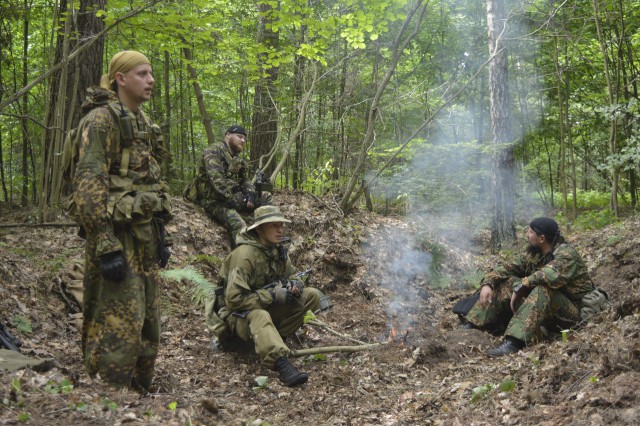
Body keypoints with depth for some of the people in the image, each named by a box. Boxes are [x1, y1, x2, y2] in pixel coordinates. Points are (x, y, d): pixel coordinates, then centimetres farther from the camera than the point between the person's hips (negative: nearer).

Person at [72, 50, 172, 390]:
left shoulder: (142, 123, 18)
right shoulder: (102, 119, -11)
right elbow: (88, 184, -20)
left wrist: (160, 235, 20)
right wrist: (106, 247, -25)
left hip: (143, 235, 10)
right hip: (117, 237, -9)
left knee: (147, 324, 15)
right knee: (118, 326, -8)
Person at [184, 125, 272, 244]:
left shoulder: (239, 161, 21)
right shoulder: (213, 151, -7)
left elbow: (245, 180, 15)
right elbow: (216, 178, -20)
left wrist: (250, 194, -9)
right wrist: (229, 199, -26)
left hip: (233, 196, 9)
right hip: (214, 201, -8)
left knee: (265, 197, -4)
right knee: (239, 225, -33)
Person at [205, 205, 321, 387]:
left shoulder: (277, 249, 1)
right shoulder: (245, 254, -23)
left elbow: (290, 274, 16)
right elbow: (234, 299, -28)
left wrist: (294, 284, -10)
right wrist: (272, 295, -27)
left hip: (267, 307, 8)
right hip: (238, 315, -8)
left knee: (312, 295, -7)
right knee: (260, 316, -43)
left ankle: (271, 337, -11)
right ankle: (282, 365, -58)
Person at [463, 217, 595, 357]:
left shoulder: (566, 253, -18)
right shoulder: (534, 254, 5)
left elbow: (552, 276, -37)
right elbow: (509, 268, 5)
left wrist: (520, 286, -28)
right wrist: (488, 283, -13)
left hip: (571, 312, -7)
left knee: (542, 290, -35)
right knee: (507, 282, -3)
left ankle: (514, 343, -47)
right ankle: (472, 327, -10)